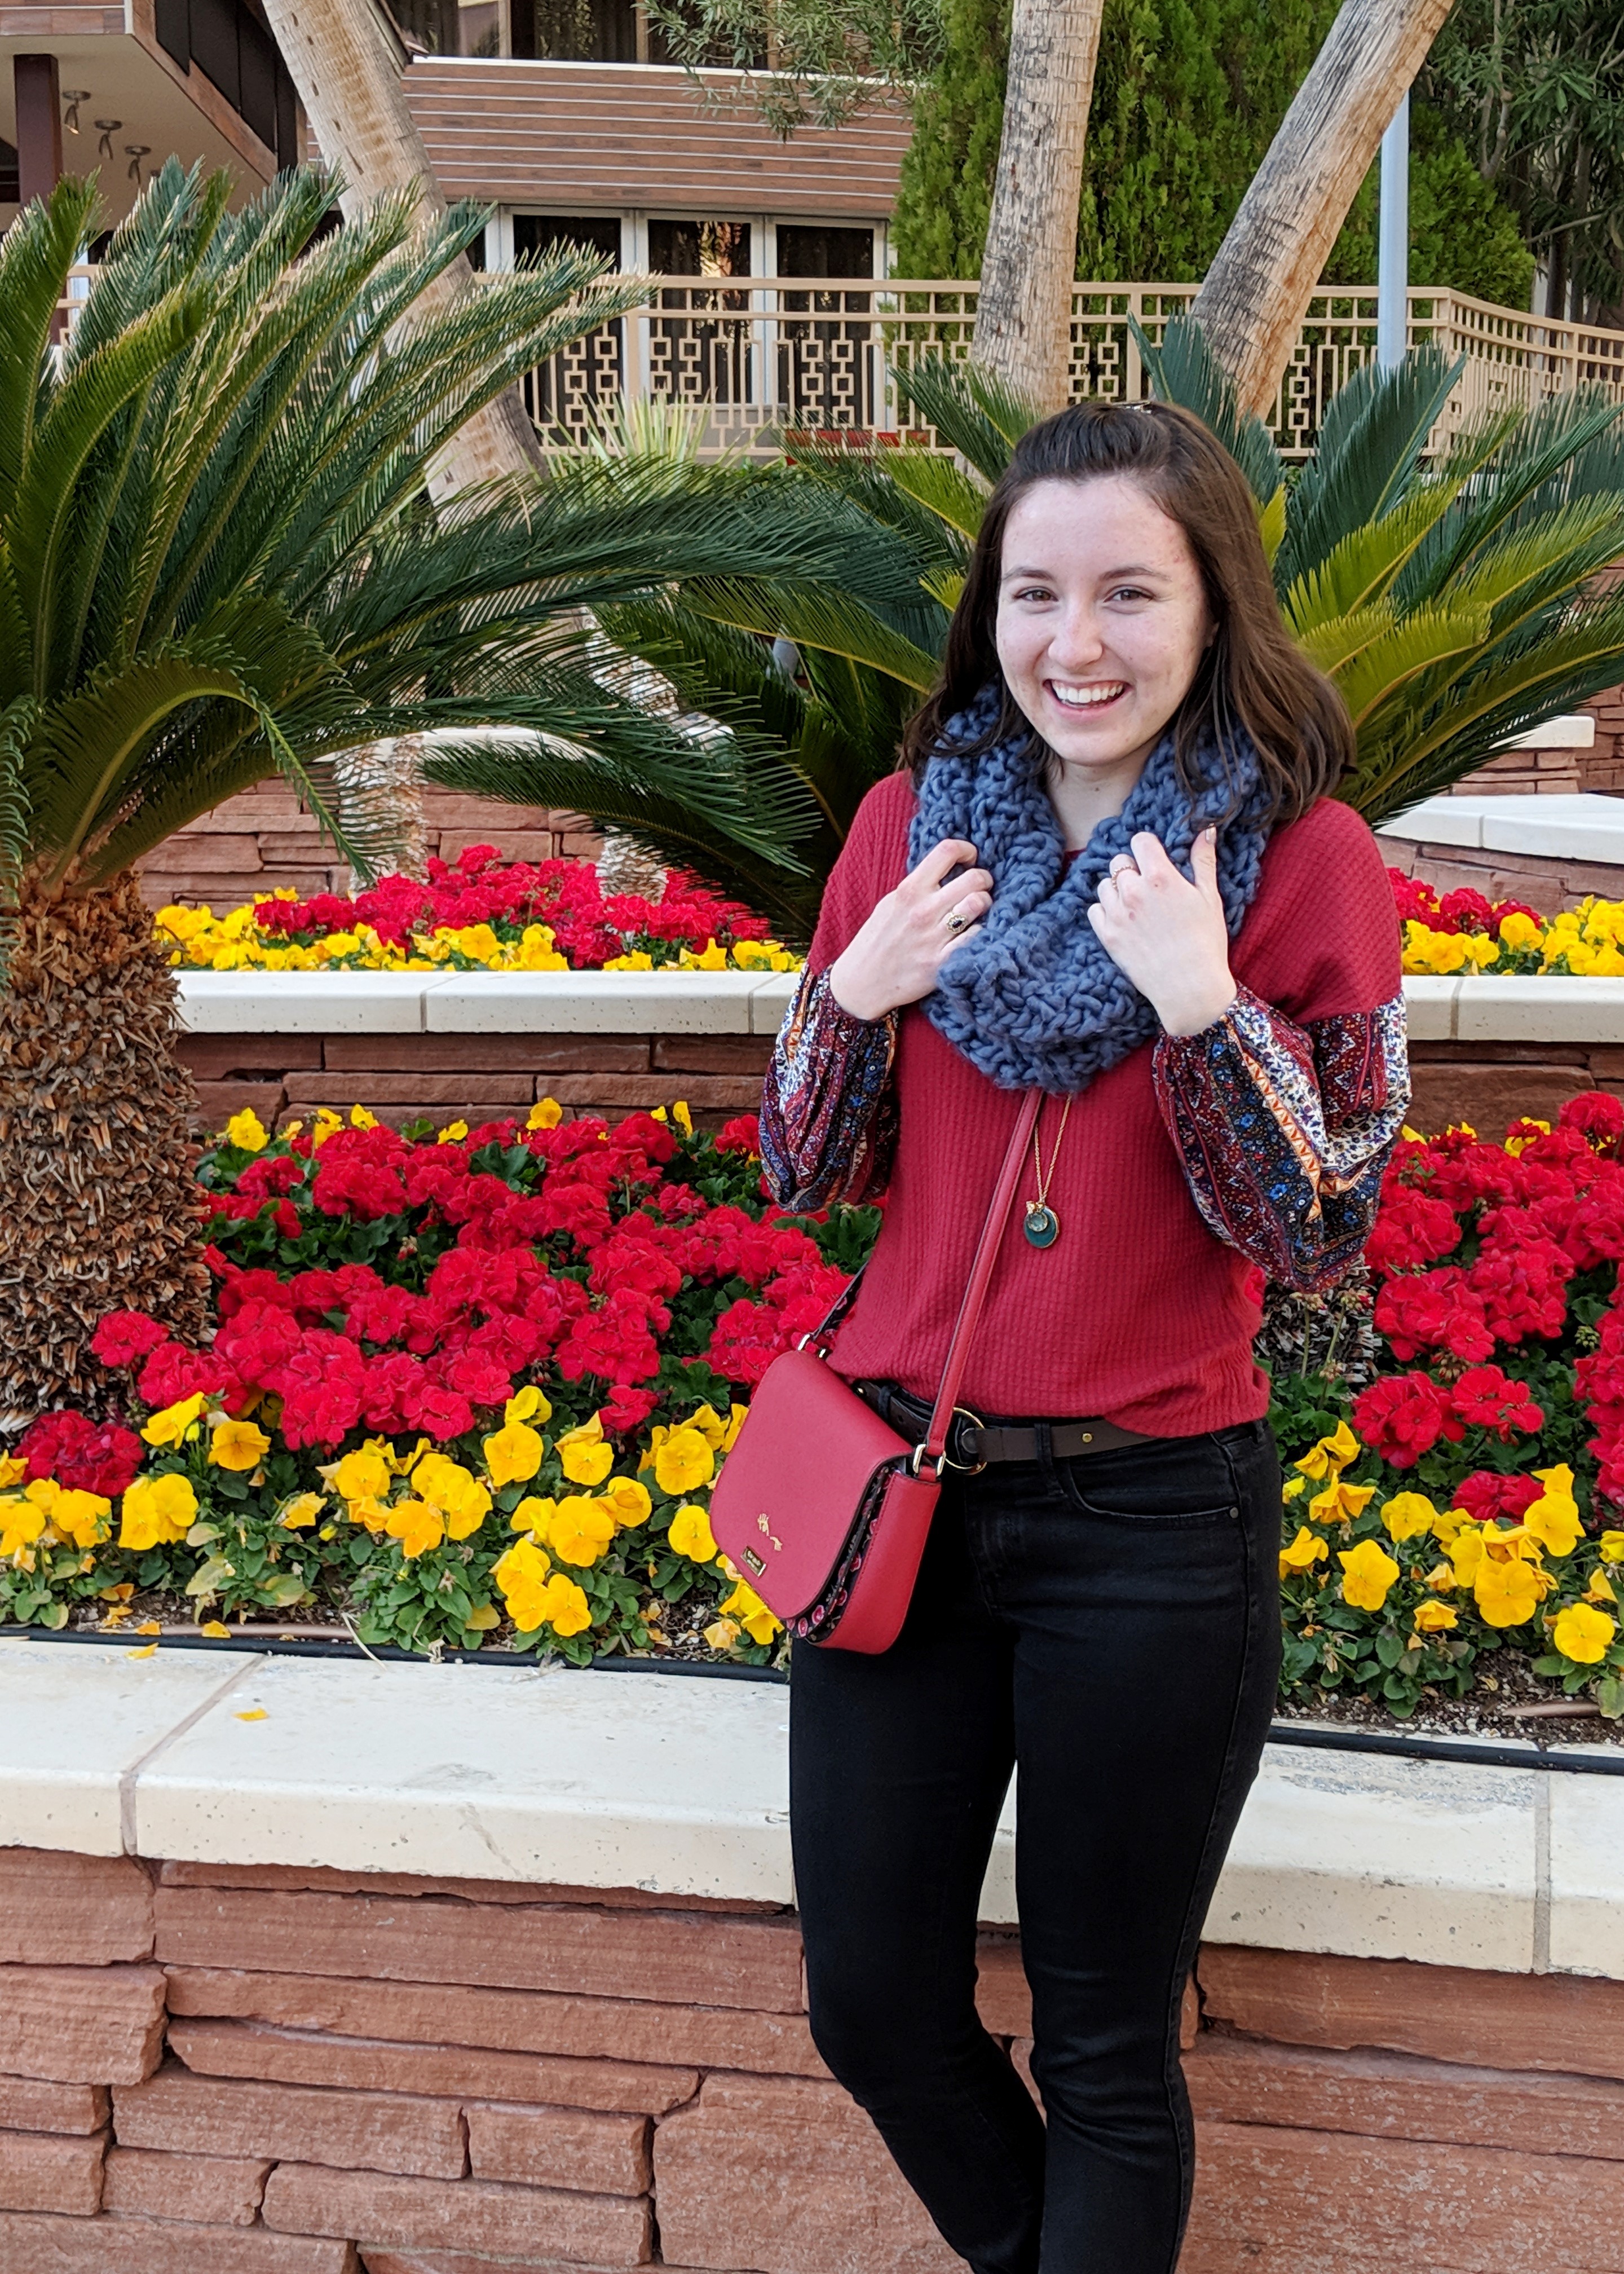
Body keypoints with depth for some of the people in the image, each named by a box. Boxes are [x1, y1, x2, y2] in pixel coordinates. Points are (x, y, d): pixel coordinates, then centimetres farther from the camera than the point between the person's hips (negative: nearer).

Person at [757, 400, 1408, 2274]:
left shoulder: (1304, 857, -8)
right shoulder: (915, 821, 2)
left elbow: (1318, 1238, -10)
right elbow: (805, 1176, 7)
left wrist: (1200, 1003, -22)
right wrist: (857, 992, -10)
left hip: (1152, 1521, -3)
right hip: (897, 1483, 4)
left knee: (1107, 2051, 11)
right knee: (872, 2008, 14)